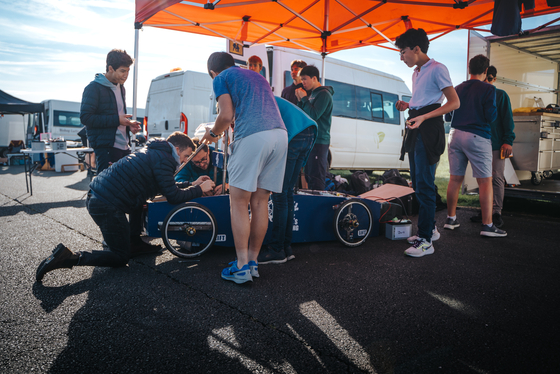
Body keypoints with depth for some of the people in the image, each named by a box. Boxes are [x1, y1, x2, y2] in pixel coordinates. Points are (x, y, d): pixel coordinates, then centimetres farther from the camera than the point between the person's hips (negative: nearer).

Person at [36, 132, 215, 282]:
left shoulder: (154, 152, 20)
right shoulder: (163, 159, -10)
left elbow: (167, 187, 28)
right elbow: (173, 197, -12)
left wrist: (192, 184, 26)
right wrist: (199, 189, 0)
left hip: (96, 197, 11)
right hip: (107, 206, -11)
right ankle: (67, 258, -8)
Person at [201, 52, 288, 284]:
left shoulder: (221, 78, 12)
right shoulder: (256, 77, 33)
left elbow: (227, 116, -1)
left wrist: (213, 133, 18)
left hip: (252, 136, -7)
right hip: (280, 134, 7)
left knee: (239, 203, 0)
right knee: (259, 202, 11)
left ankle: (242, 267, 0)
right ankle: (253, 262, 17)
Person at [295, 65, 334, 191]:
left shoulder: (324, 94, -9)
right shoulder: (312, 94, 19)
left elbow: (314, 115, -20)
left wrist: (304, 98, -10)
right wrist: (300, 100, 6)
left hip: (319, 141, -9)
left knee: (316, 178, -11)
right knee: (309, 176, 12)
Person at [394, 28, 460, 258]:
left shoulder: (437, 69, -8)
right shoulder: (416, 73, 21)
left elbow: (454, 103, -14)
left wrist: (423, 117, -24)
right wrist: (407, 105, 12)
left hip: (429, 129, -10)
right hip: (416, 129, 10)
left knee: (424, 184, -11)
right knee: (418, 183, 11)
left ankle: (426, 240, -7)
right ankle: (430, 228, 24)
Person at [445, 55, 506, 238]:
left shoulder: (457, 89, 12)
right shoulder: (488, 89, -3)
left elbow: (447, 116, 16)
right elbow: (491, 116, -10)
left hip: (455, 134, 5)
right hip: (477, 136, -5)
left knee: (455, 179, 10)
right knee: (485, 181, -1)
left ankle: (451, 219, 15)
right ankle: (487, 225, -2)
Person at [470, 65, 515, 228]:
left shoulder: (500, 95, 4)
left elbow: (507, 118, -2)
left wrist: (508, 140, -12)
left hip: (496, 144, -4)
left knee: (496, 178, -3)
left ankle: (496, 213, 2)